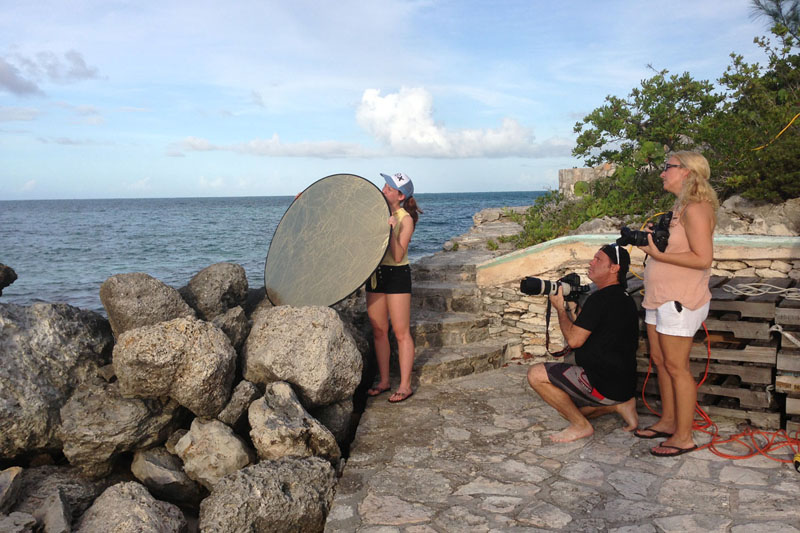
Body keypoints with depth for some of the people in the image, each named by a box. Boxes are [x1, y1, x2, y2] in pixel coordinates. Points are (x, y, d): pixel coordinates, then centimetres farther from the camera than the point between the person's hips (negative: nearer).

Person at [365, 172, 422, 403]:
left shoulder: (405, 220, -12)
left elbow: (398, 256, -19)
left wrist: (391, 230, -30)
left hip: (397, 274, -6)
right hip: (375, 274, 6)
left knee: (401, 332, -2)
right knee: (378, 330, 9)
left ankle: (405, 385, 6)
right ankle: (384, 381, 21)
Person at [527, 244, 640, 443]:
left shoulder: (601, 299, -19)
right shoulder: (626, 300, 13)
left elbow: (574, 340, -19)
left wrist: (560, 308, -6)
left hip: (605, 385, -10)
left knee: (536, 374, -13)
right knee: (566, 407, 26)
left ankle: (581, 425, -6)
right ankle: (620, 405, 12)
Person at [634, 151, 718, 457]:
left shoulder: (696, 209, -16)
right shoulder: (680, 207, 15)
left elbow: (703, 258, -23)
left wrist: (657, 254, -22)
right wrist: (650, 239, 6)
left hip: (679, 300, -10)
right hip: (660, 296, 10)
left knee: (676, 366, -3)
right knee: (660, 361, 15)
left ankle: (684, 437, 8)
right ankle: (668, 422, 28)